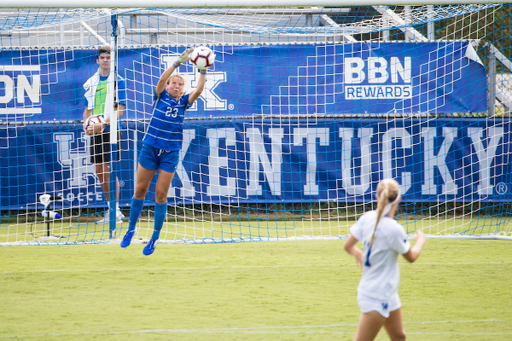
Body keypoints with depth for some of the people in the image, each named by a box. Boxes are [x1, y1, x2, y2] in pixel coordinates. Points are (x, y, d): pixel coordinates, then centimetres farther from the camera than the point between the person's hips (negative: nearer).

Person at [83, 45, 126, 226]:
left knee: (109, 169, -10)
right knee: (99, 170, 6)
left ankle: (116, 211, -4)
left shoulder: (118, 81, -3)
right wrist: (87, 126, -1)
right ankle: (110, 209, 17)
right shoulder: (91, 82, 13)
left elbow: (119, 110, -10)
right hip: (96, 132, 6)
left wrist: (103, 124, -21)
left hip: (111, 130, -6)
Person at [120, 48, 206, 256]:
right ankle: (130, 230, 21)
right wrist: (179, 62, -29)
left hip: (170, 153, 1)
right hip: (150, 148, -1)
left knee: (161, 195, 0)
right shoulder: (161, 96, -2)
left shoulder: (184, 101, 2)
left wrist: (203, 71, -26)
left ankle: (154, 239, 9)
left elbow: (198, 90, -14)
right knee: (140, 190, 5)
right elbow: (162, 79, -20)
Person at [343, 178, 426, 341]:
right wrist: (420, 241, 13)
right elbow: (411, 257, -5)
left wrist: (358, 254, 21)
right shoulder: (394, 230, -23)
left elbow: (348, 246, 3)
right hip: (376, 297, -9)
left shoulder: (367, 218, -4)